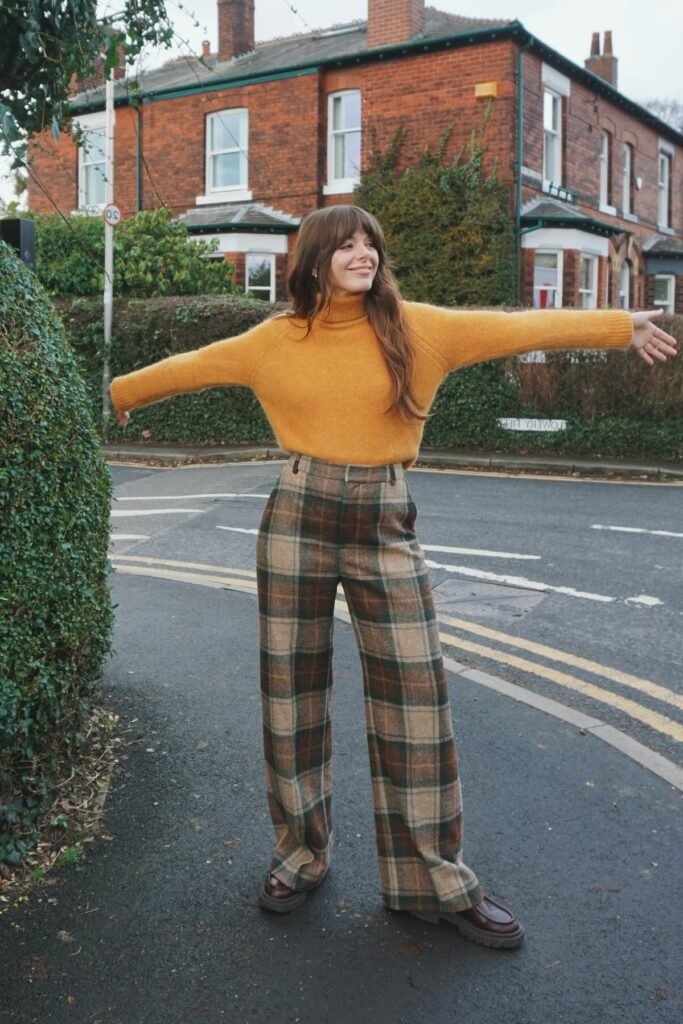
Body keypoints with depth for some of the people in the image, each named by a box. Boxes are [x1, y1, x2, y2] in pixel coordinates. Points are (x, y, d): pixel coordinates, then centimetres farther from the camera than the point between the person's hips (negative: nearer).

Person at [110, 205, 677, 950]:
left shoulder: (416, 328, 2)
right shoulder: (276, 340, 5)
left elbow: (518, 328, 1)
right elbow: (192, 366, 16)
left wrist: (621, 326, 0)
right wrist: (116, 393, 27)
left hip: (386, 527, 0)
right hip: (298, 519, 1)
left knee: (416, 694, 0)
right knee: (291, 689, 7)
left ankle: (436, 880, 15)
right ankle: (300, 854, 28)